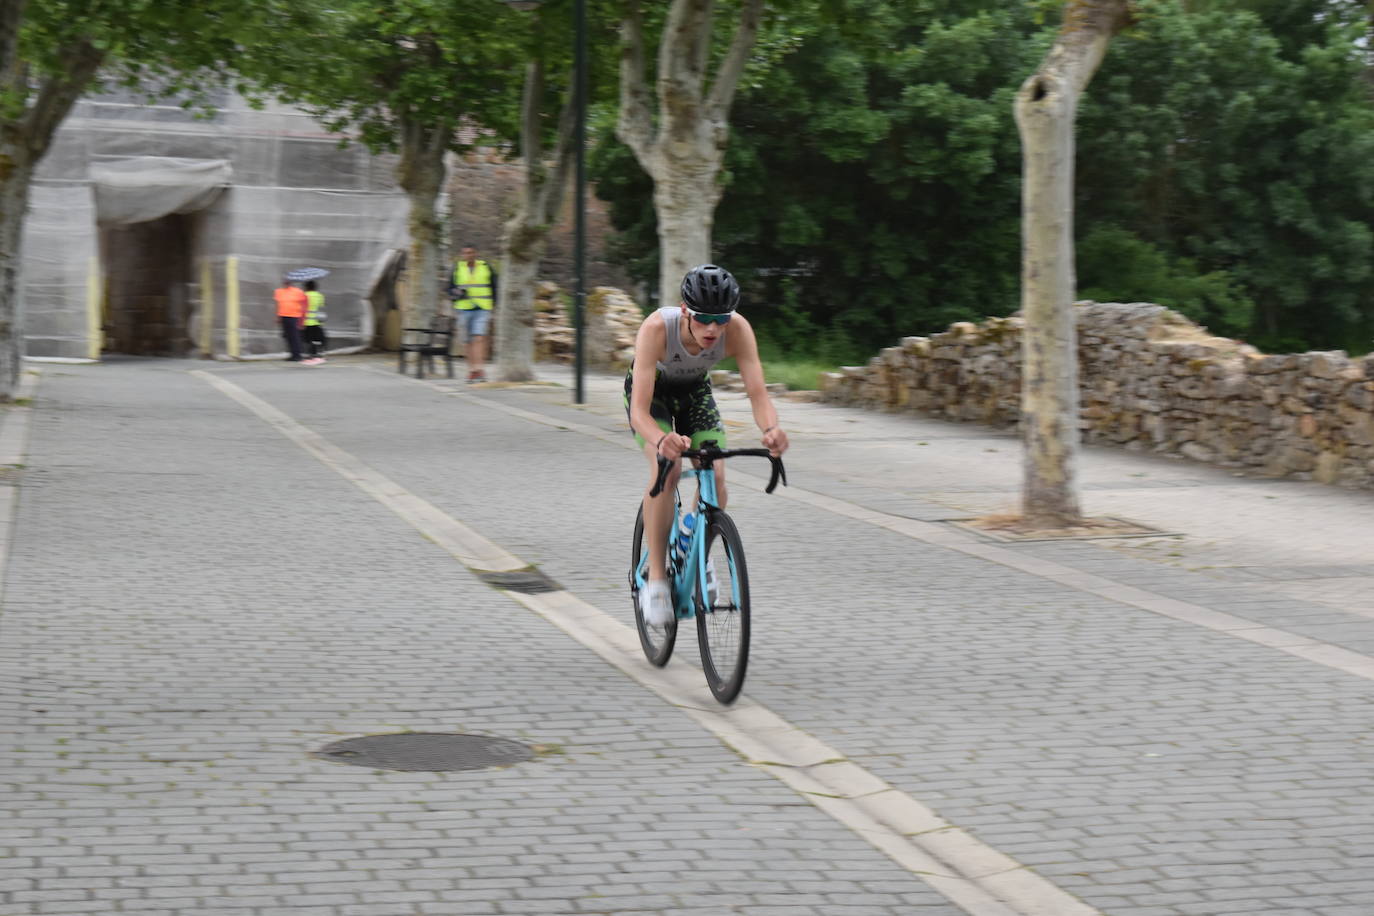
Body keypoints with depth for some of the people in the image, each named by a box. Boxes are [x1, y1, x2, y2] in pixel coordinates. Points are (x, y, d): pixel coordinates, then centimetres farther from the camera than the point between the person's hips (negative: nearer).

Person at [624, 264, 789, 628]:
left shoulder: (737, 329, -32)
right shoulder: (657, 328, -40)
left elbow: (757, 392, -35)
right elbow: (640, 410, -44)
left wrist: (771, 428, -58)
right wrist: (661, 440, -66)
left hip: (695, 390, 3)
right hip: (651, 389, -3)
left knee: (715, 476, -16)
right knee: (667, 468, -28)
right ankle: (656, 579, -18)